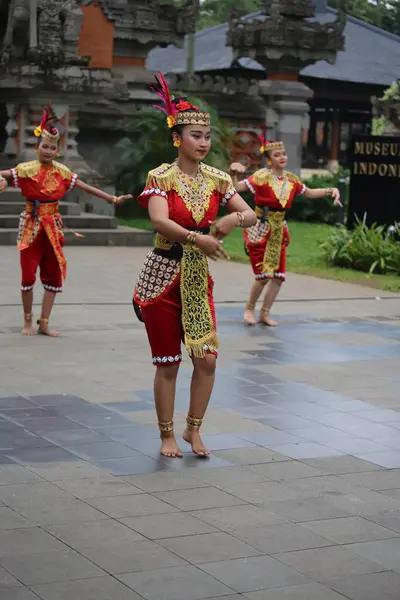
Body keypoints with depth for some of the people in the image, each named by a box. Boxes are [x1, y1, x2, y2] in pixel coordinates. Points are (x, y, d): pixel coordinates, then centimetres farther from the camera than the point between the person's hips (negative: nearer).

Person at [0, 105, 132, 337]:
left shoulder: (62, 172, 2)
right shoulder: (26, 169, -7)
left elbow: (87, 187, 6)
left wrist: (112, 199, 4)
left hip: (52, 227, 3)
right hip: (31, 226, -3)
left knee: (54, 274, 3)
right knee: (28, 274, -4)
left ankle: (44, 324, 11)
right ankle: (28, 320, 13)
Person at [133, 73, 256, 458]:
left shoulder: (217, 180, 4)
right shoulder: (161, 177, -9)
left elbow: (252, 215, 1)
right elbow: (160, 222, -26)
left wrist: (234, 218, -21)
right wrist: (196, 238, -41)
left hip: (198, 278, 4)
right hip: (162, 278, -4)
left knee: (207, 359, -1)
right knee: (167, 364, 3)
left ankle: (193, 429, 19)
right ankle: (167, 435, 19)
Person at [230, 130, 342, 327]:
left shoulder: (291, 179, 3)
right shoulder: (262, 176, -14)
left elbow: (309, 193, 20)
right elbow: (237, 187, -22)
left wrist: (330, 190, 9)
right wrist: (234, 174, -41)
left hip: (278, 230, 6)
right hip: (260, 229, -6)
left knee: (278, 276, 4)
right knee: (264, 275, -6)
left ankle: (265, 314, 19)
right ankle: (249, 309, 18)